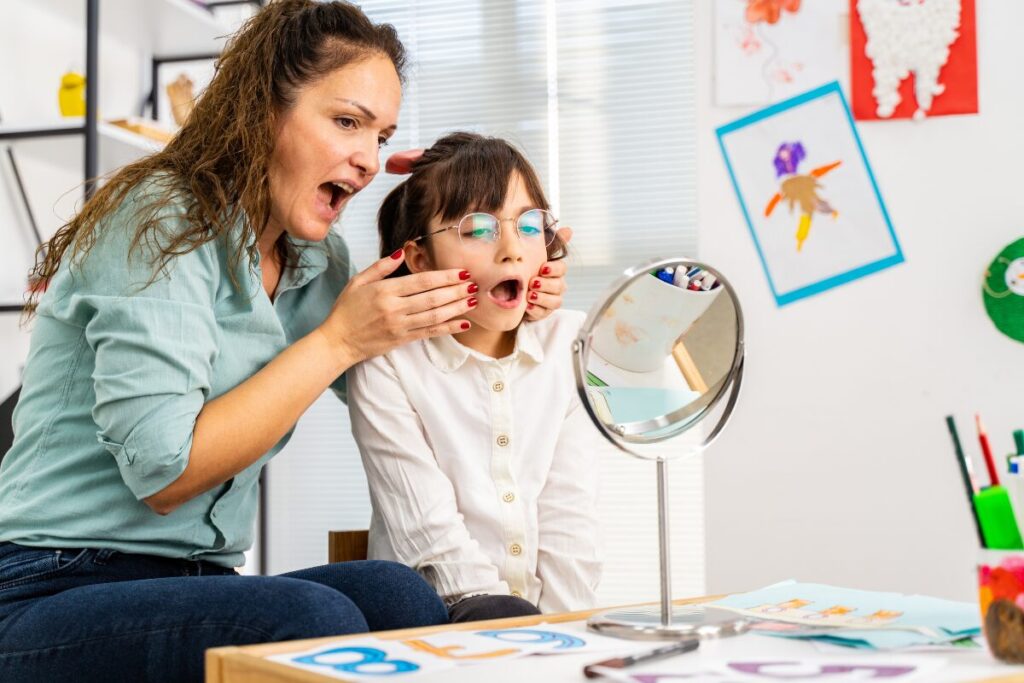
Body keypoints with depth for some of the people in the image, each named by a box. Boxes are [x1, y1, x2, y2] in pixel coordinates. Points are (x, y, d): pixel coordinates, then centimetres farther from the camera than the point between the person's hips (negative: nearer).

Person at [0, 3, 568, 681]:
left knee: (397, 594, -24)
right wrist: (339, 339, -16)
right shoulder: (160, 218, -12)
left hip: (201, 586, 7)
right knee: (314, 618, -33)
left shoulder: (319, 262, 10)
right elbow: (163, 472, -20)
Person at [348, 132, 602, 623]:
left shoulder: (568, 344, 6)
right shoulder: (387, 363, -5)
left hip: (547, 616, 3)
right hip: (437, 613, -3)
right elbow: (429, 528, -11)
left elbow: (569, 514, 2)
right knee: (503, 618, -32)